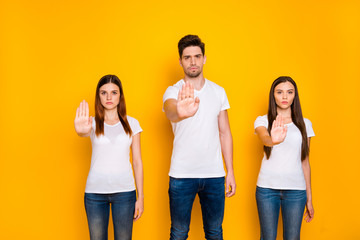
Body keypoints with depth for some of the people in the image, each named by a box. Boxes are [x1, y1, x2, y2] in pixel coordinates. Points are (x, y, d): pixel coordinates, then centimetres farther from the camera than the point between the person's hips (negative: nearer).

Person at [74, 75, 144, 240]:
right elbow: (84, 132, -23)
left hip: (124, 191, 0)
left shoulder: (131, 123, 4)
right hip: (95, 192, 0)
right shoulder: (93, 123, 2)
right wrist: (81, 131, -48)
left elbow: (137, 161, 5)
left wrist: (140, 197, 2)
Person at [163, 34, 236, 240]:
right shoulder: (173, 92, -5)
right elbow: (170, 111, -30)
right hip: (181, 174, -3)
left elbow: (225, 132, 10)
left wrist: (230, 172, 6)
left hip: (214, 173, 3)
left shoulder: (218, 91, 7)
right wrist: (180, 113, -56)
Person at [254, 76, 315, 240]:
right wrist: (273, 140, -46)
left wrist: (309, 198, 9)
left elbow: (305, 162, 10)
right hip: (267, 188, -1)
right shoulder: (263, 120, 2)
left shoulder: (304, 124, 8)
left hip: (296, 189, 1)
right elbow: (264, 138, -21)